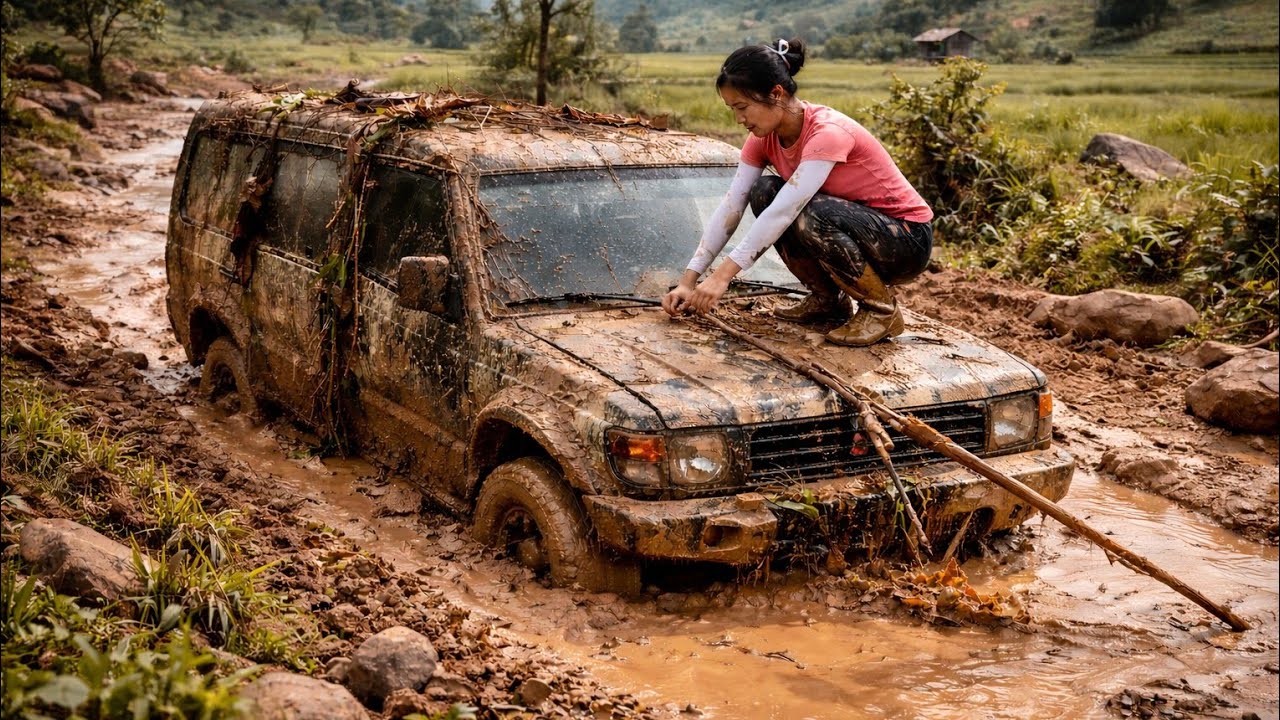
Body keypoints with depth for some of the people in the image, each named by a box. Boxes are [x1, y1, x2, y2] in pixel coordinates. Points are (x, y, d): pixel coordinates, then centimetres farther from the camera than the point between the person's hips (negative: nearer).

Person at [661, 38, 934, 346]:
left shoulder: (828, 133, -28)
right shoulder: (764, 137, -5)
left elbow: (783, 213, -36)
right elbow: (729, 209, -9)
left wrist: (723, 275, -39)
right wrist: (688, 281, -17)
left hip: (907, 240, -7)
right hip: (854, 224, 7)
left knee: (812, 215, -34)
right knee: (764, 194, -12)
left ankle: (882, 310, -11)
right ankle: (828, 298, 3)